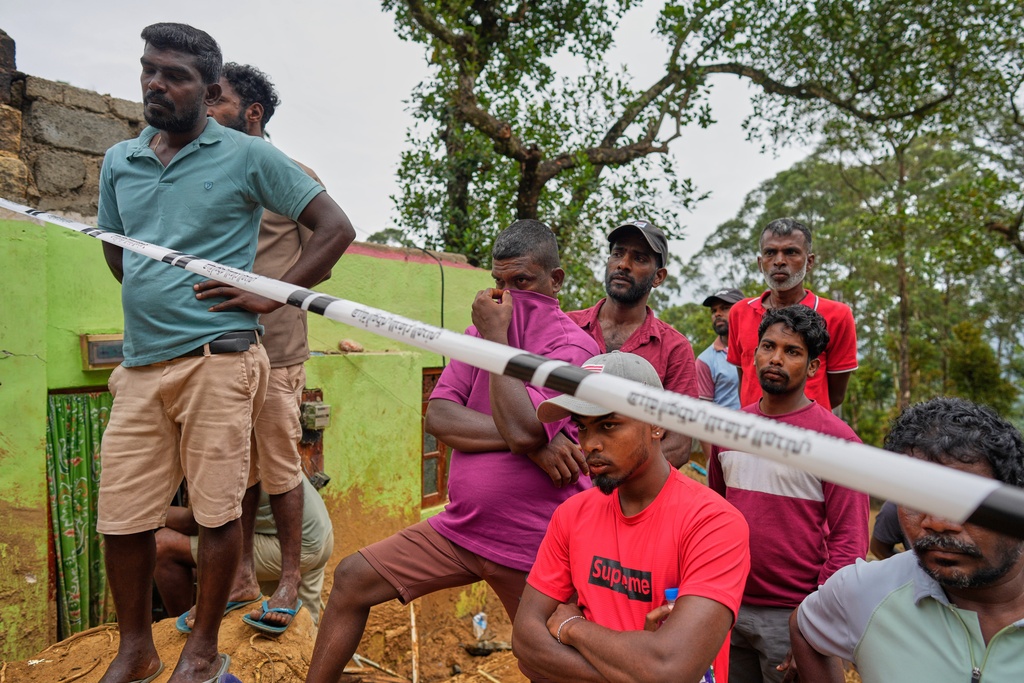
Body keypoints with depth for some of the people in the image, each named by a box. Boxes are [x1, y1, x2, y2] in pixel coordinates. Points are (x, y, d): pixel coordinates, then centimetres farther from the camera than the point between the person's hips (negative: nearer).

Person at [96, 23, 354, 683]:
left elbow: (336, 228, -3)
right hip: (140, 363, 5)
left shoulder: (247, 156, 0)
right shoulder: (119, 162, 16)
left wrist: (269, 295, -7)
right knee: (121, 515, 8)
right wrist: (155, 299, 15)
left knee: (217, 511, 2)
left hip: (216, 361, -5)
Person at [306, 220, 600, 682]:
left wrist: (498, 336, -19)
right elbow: (437, 417, -7)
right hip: (461, 526, 6)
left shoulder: (571, 345, -13)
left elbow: (522, 428, -29)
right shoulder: (481, 331, 6)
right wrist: (532, 443, -19)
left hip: (530, 547, -5)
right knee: (352, 579, 5)